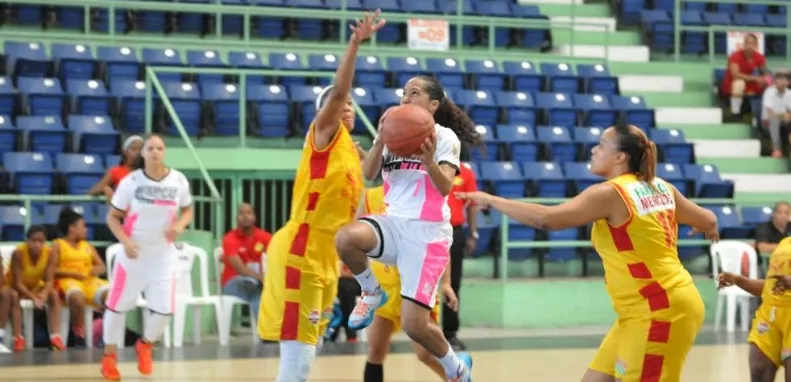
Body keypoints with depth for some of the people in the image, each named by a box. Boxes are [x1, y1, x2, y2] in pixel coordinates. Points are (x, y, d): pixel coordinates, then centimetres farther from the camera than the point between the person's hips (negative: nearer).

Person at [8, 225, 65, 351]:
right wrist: (33, 297, -41)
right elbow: (18, 283, -28)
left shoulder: (49, 252, -21)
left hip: (36, 285, 3)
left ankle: (55, 336, -27)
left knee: (54, 294, -23)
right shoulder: (18, 253, -30)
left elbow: (49, 280, -19)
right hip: (16, 287, -3)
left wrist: (44, 294, -41)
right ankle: (18, 337, -34)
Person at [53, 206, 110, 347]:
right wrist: (73, 273, -14)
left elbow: (102, 267, 17)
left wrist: (92, 271, -6)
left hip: (90, 281, 5)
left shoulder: (88, 246, 23)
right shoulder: (58, 245, 8)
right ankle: (79, 336, -26)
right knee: (77, 298, -42)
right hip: (69, 281, -5)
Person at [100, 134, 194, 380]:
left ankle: (145, 346, 30)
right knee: (118, 305, 4)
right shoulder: (130, 181, -12)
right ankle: (109, 356, 22)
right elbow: (112, 216, -6)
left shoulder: (179, 181, -5)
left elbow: (188, 211, 10)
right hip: (133, 254, -2)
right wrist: (125, 241, -22)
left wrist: (179, 225, -13)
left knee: (164, 310, 0)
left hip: (164, 256, 2)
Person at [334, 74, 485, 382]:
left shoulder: (444, 136, 0)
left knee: (414, 325, -10)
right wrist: (381, 140, -17)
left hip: (428, 232, -4)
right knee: (346, 238, -32)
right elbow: (368, 174, -2)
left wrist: (428, 161, -31)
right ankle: (372, 293, -2)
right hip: (394, 223, 4)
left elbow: (445, 187, -13)